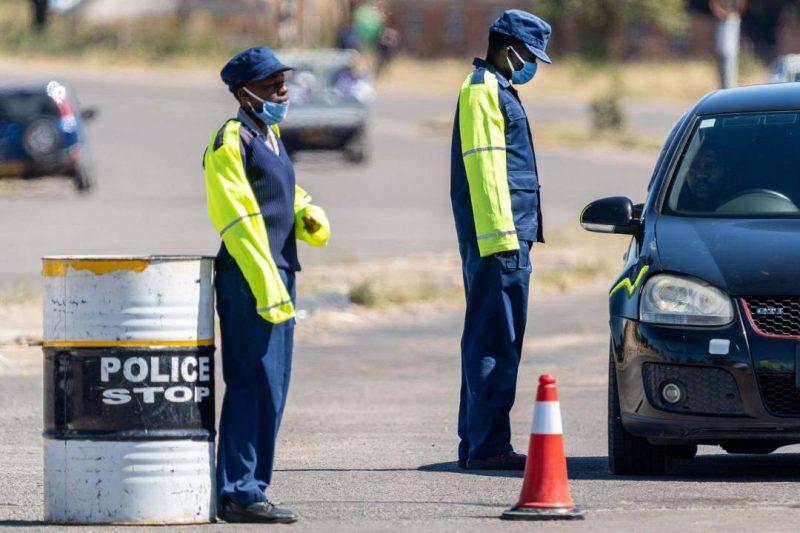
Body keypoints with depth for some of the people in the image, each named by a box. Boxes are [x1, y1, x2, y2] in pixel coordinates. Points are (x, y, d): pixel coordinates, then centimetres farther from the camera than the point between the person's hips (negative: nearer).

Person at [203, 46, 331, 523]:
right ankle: (240, 494, -9)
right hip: (248, 279, -10)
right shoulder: (231, 140, -10)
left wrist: (312, 220, 4)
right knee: (256, 387, -11)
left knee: (269, 390, 11)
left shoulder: (271, 138, 19)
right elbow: (238, 219, -16)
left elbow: (290, 198, 29)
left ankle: (245, 489, 16)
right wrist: (267, 286, -21)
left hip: (278, 274, 10)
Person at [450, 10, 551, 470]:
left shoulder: (498, 90, 22)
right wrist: (501, 236, -22)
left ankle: (476, 443, 17)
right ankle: (488, 445, -12)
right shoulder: (482, 90, -10)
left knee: (488, 342, 13)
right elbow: (483, 167, -18)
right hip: (495, 240, -11)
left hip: (507, 238, 11)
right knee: (497, 344, -11)